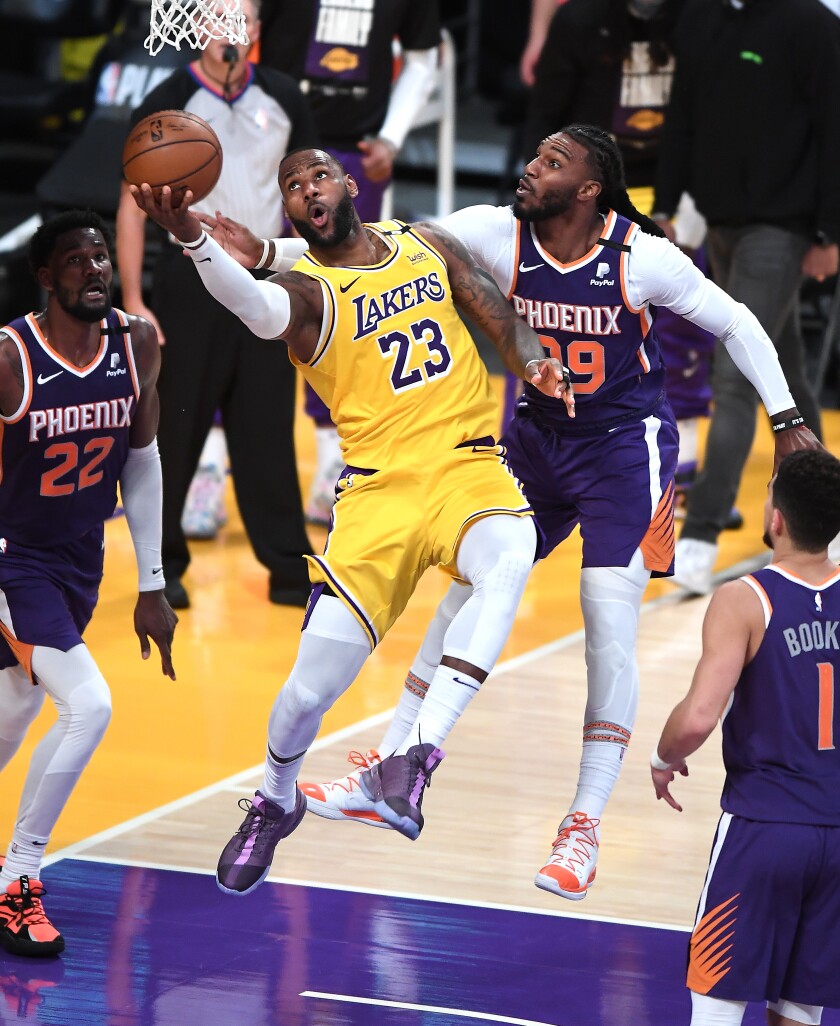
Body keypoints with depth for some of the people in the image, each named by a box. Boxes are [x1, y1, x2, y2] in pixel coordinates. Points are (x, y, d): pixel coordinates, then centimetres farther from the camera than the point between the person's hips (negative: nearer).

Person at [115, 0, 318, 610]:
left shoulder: (282, 100, 3)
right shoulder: (167, 106, -6)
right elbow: (133, 208, -3)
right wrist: (132, 302, -9)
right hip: (192, 280, -2)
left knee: (269, 431, 3)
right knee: (176, 429, 3)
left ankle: (289, 570, 7)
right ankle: (167, 565, 15)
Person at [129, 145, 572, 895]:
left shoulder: (425, 244, 11)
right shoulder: (309, 290, -4)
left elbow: (501, 318, 17)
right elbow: (258, 307, -28)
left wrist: (535, 362, -8)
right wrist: (192, 236, -48)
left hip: (467, 466, 2)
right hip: (380, 489, -2)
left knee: (507, 559, -36)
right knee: (311, 690, -5)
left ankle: (418, 756, -33)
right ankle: (275, 803, 29)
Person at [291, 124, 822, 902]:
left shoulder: (644, 260, -21)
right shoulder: (497, 234, -14)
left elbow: (734, 324, -7)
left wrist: (787, 420, -8)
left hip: (626, 445, -4)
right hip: (537, 436, 4)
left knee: (609, 621, -14)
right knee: (469, 590, 7)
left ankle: (585, 827, -6)